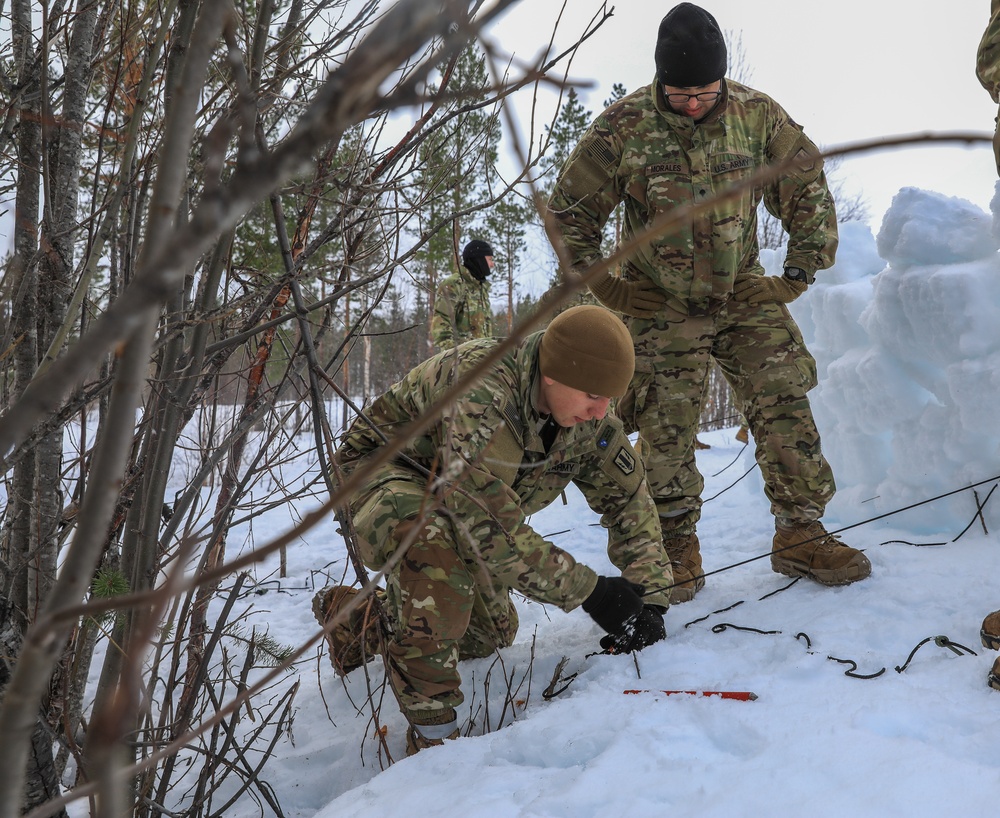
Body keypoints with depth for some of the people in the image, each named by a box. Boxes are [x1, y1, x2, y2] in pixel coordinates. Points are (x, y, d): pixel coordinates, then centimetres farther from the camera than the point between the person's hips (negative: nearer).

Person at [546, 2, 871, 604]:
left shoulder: (758, 115, -7)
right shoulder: (623, 128, -13)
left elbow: (807, 188, 6)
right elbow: (570, 210, -3)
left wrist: (802, 271, 0)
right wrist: (603, 287, -5)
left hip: (746, 294, 2)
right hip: (661, 305, -2)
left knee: (785, 405, -5)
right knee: (666, 428, -4)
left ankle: (800, 534, 7)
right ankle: (678, 551, 10)